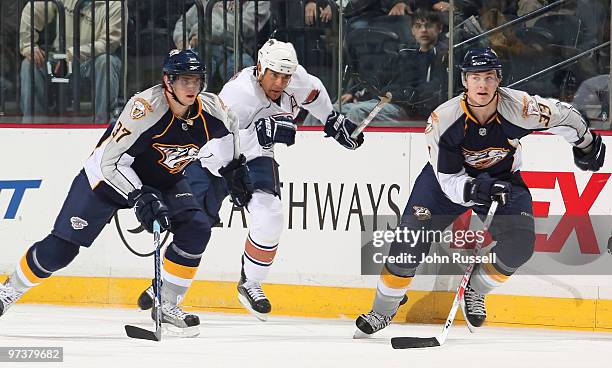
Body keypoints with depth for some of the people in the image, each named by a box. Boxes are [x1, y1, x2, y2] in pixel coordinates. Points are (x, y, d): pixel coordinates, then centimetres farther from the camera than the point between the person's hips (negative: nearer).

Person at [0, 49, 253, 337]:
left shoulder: (210, 110, -16)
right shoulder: (145, 108, -34)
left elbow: (220, 139, 10)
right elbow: (111, 162, -32)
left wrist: (234, 171, 0)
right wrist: (139, 197, -38)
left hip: (163, 181, 5)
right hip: (109, 175, -5)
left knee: (196, 229, -17)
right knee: (60, 248, -5)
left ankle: (167, 305, -4)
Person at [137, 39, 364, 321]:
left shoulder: (296, 79, -17)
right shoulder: (238, 92, -35)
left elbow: (312, 93, 10)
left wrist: (334, 121, 15)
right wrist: (260, 134, -51)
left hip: (255, 155, 4)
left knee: (269, 217, -18)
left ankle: (250, 284, 2)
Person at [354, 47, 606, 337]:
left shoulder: (520, 108, -29)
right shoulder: (443, 118, -30)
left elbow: (564, 115, -9)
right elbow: (449, 180, -26)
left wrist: (586, 147, 7)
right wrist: (473, 190, -46)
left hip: (502, 178, 1)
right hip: (450, 176, -1)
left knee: (519, 245, -19)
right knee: (411, 238, -14)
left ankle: (475, 290, 9)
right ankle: (383, 311, 4)